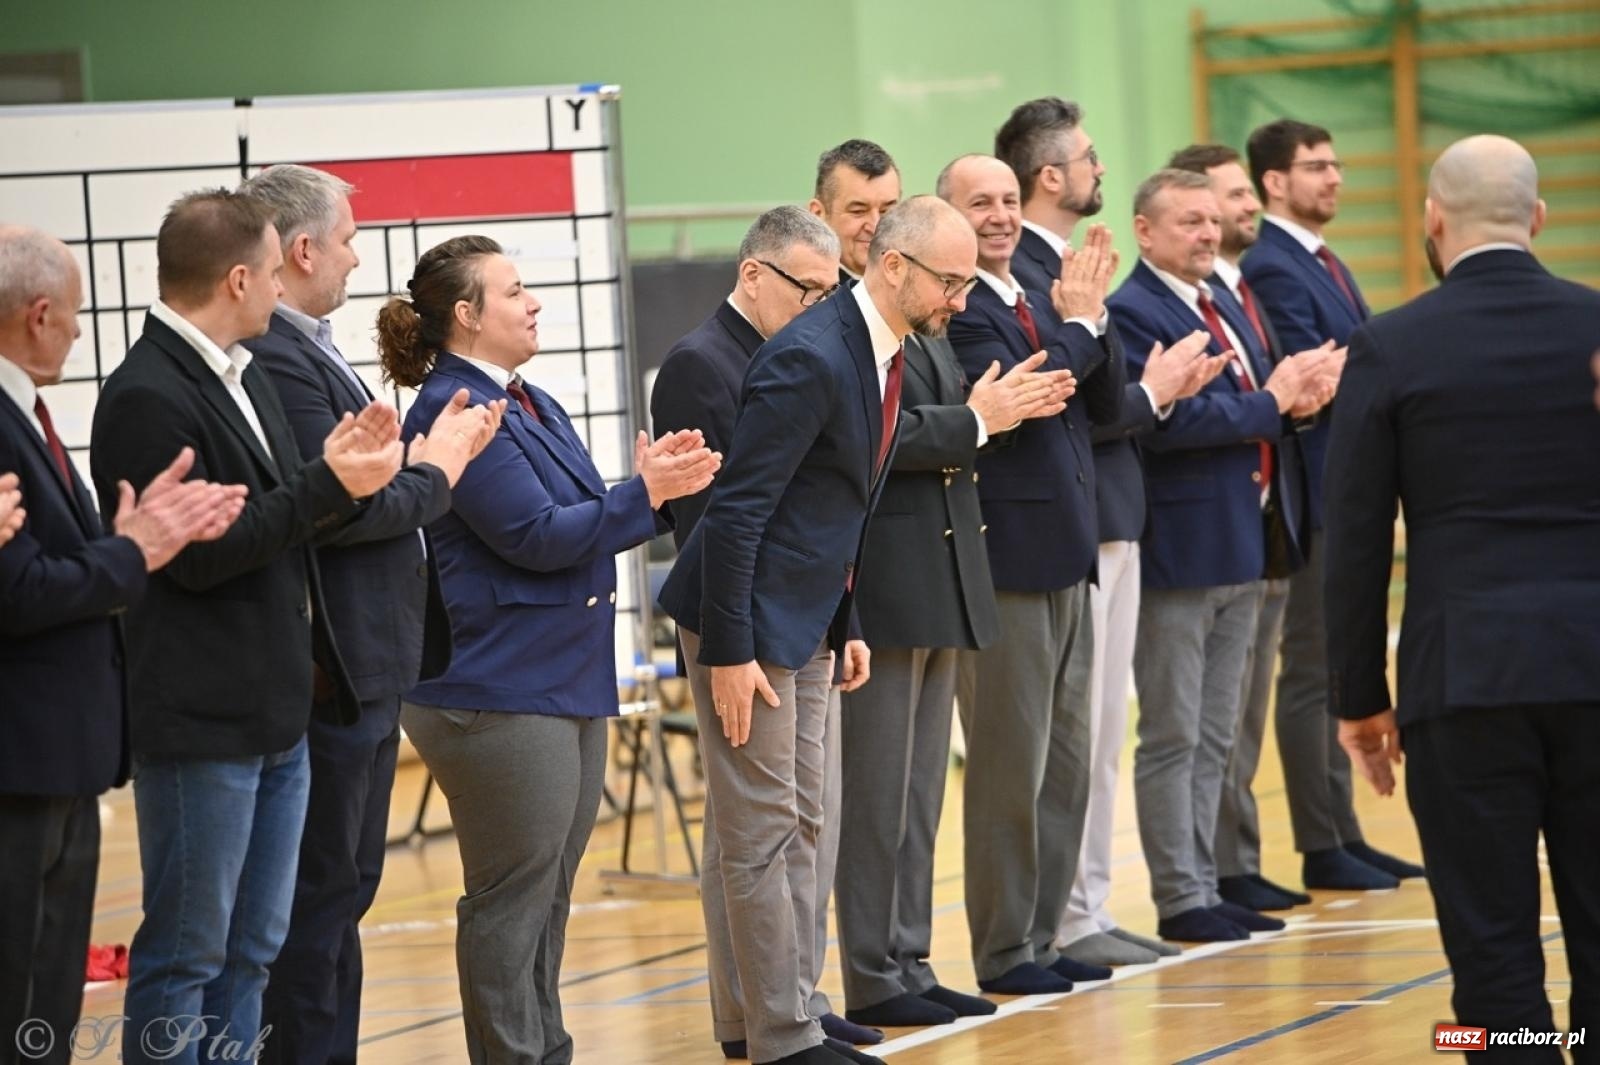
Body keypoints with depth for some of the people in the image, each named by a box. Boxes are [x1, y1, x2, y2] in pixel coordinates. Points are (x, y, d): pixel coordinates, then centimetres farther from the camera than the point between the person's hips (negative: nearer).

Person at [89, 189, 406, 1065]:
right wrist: (326, 484, -18)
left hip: (277, 716, 10)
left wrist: (342, 473, 0)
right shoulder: (148, 398, -16)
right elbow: (197, 556, -20)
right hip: (202, 724, -10)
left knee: (251, 951, 14)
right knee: (185, 955, -3)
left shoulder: (244, 379, 14)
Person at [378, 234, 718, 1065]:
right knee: (511, 899, -4)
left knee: (546, 897, 14)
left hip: (565, 684, 10)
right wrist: (644, 494, -13)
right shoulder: (455, 412, -15)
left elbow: (580, 527, 17)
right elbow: (536, 537, -19)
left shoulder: (530, 405, 15)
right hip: (499, 691, -10)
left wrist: (651, 482, 0)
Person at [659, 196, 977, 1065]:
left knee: (799, 829, 12)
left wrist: (844, 628, 16)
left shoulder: (883, 352, 7)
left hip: (806, 625, 10)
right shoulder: (811, 358, -22)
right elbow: (735, 509, -23)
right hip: (751, 622, -10)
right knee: (763, 832, -4)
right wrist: (730, 651, -22)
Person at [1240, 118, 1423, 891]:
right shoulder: (1271, 269, -14)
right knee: (1312, 674, -3)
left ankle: (1344, 835, 19)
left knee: (1336, 673, 13)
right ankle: (1321, 850, 1)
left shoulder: (1327, 266, 17)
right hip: (1315, 499, -10)